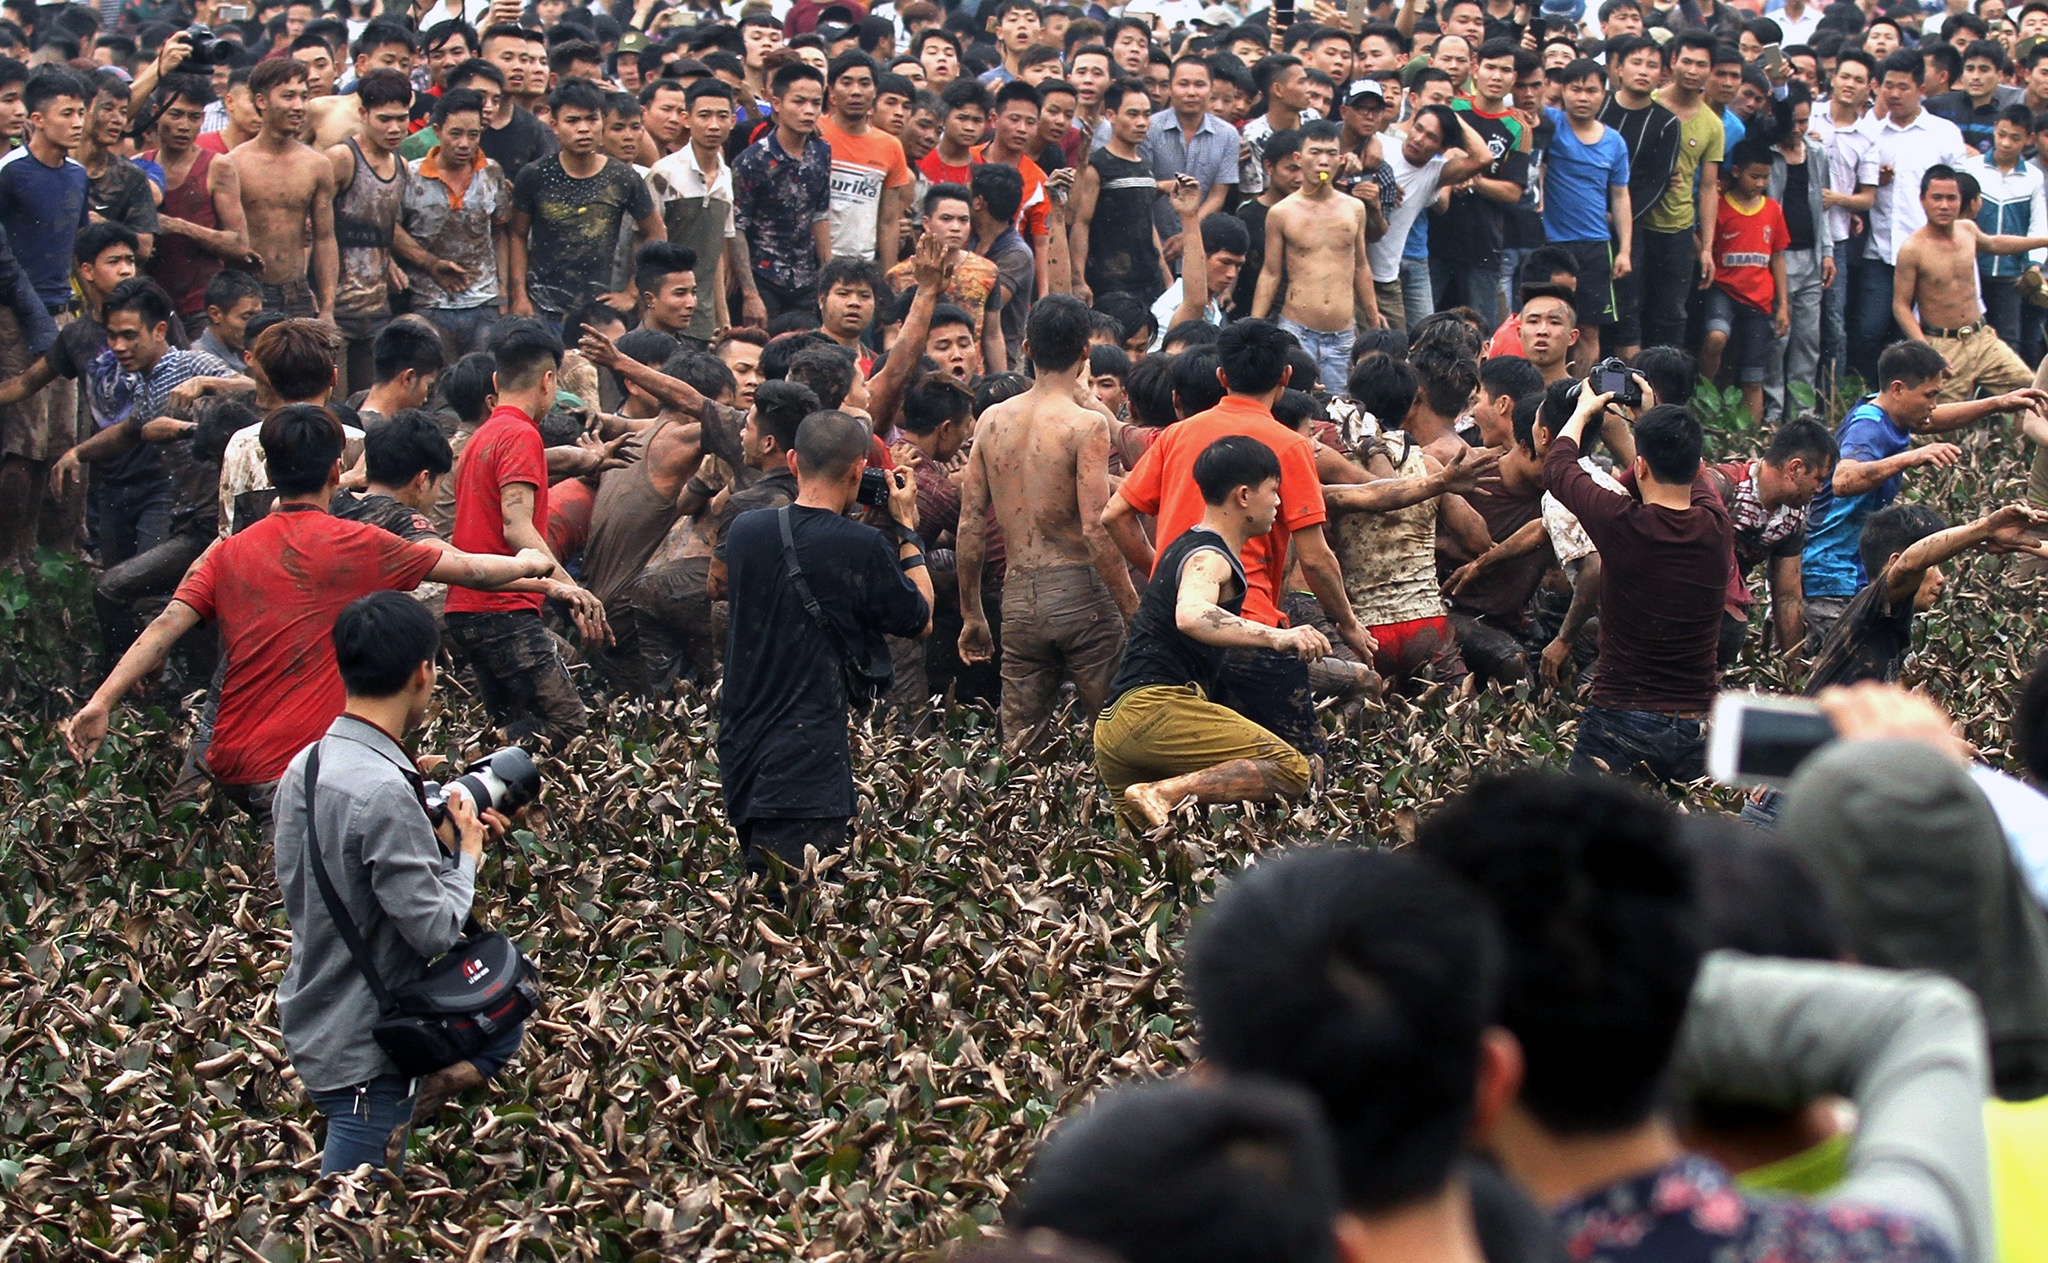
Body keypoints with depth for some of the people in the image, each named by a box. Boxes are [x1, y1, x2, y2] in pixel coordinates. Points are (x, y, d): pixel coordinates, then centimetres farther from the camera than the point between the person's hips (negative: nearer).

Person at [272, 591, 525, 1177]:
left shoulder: (305, 766, 1)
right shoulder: (383, 792, -27)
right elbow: (434, 929, -24)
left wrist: (441, 839, 7)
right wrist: (466, 854, -5)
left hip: (311, 1020, 9)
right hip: (364, 1049, -9)